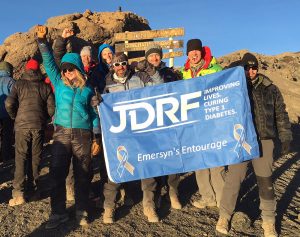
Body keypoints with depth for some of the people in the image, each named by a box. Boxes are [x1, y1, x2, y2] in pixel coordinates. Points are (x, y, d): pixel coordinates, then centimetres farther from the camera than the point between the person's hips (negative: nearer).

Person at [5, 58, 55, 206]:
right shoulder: (45, 87, 5)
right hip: (39, 126, 2)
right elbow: (51, 109, 0)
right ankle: (33, 187, 22)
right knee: (36, 157, 13)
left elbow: (9, 103, -7)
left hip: (22, 125, -1)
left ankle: (18, 193, -5)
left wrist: (15, 117, 10)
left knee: (21, 158, 1)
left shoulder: (19, 84, 1)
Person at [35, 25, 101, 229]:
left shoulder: (88, 90, 8)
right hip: (62, 134, 2)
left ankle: (82, 211, 18)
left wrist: (96, 137, 3)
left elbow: (95, 114, 9)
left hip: (83, 135, -1)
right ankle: (58, 212, 13)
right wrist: (42, 41, -6)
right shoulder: (59, 84, 11)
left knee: (82, 174, 5)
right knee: (57, 173, 1)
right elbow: (49, 63, 5)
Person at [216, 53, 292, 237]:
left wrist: (285, 138, 7)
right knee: (234, 179, 2)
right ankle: (225, 215, 22)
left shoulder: (270, 88, 6)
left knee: (265, 181, 8)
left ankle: (269, 221, 25)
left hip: (264, 141, 1)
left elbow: (281, 114, 10)